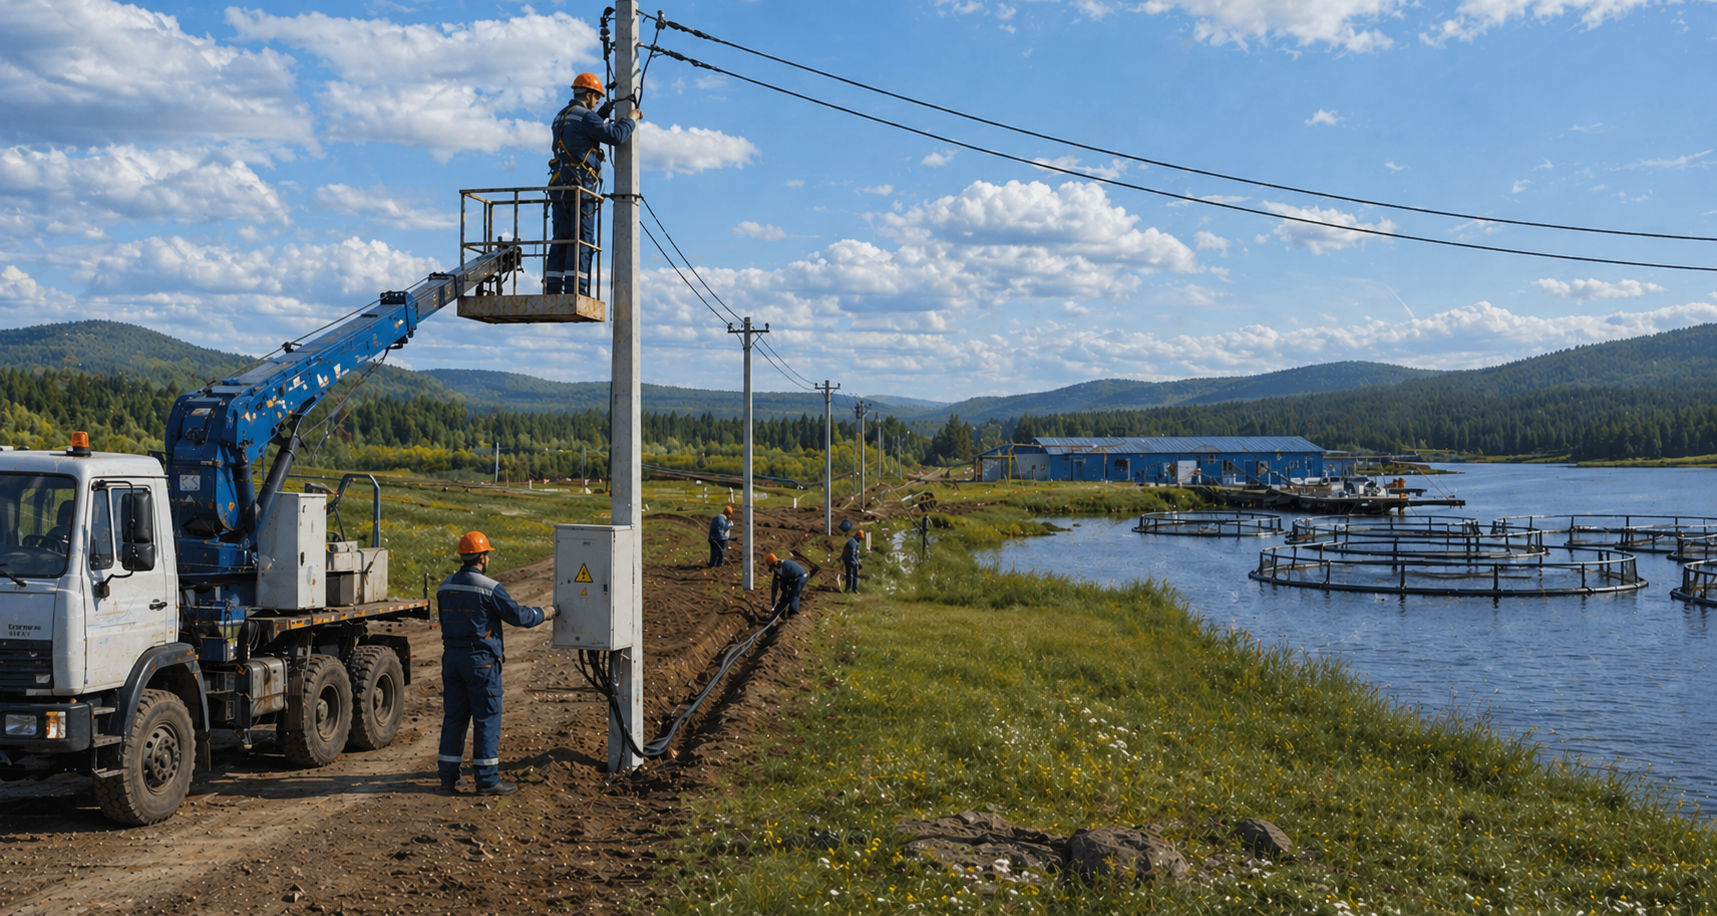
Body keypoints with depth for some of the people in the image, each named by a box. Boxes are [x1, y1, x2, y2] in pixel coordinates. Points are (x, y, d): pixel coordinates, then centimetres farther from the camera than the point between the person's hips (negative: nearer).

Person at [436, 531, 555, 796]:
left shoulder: (445, 586, 6)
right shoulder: (490, 588, -14)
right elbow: (518, 615, -10)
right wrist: (544, 613, 6)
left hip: (451, 656, 6)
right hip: (481, 659, -6)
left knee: (453, 717, 11)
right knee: (487, 719, 1)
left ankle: (448, 778, 12)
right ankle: (487, 780, 4)